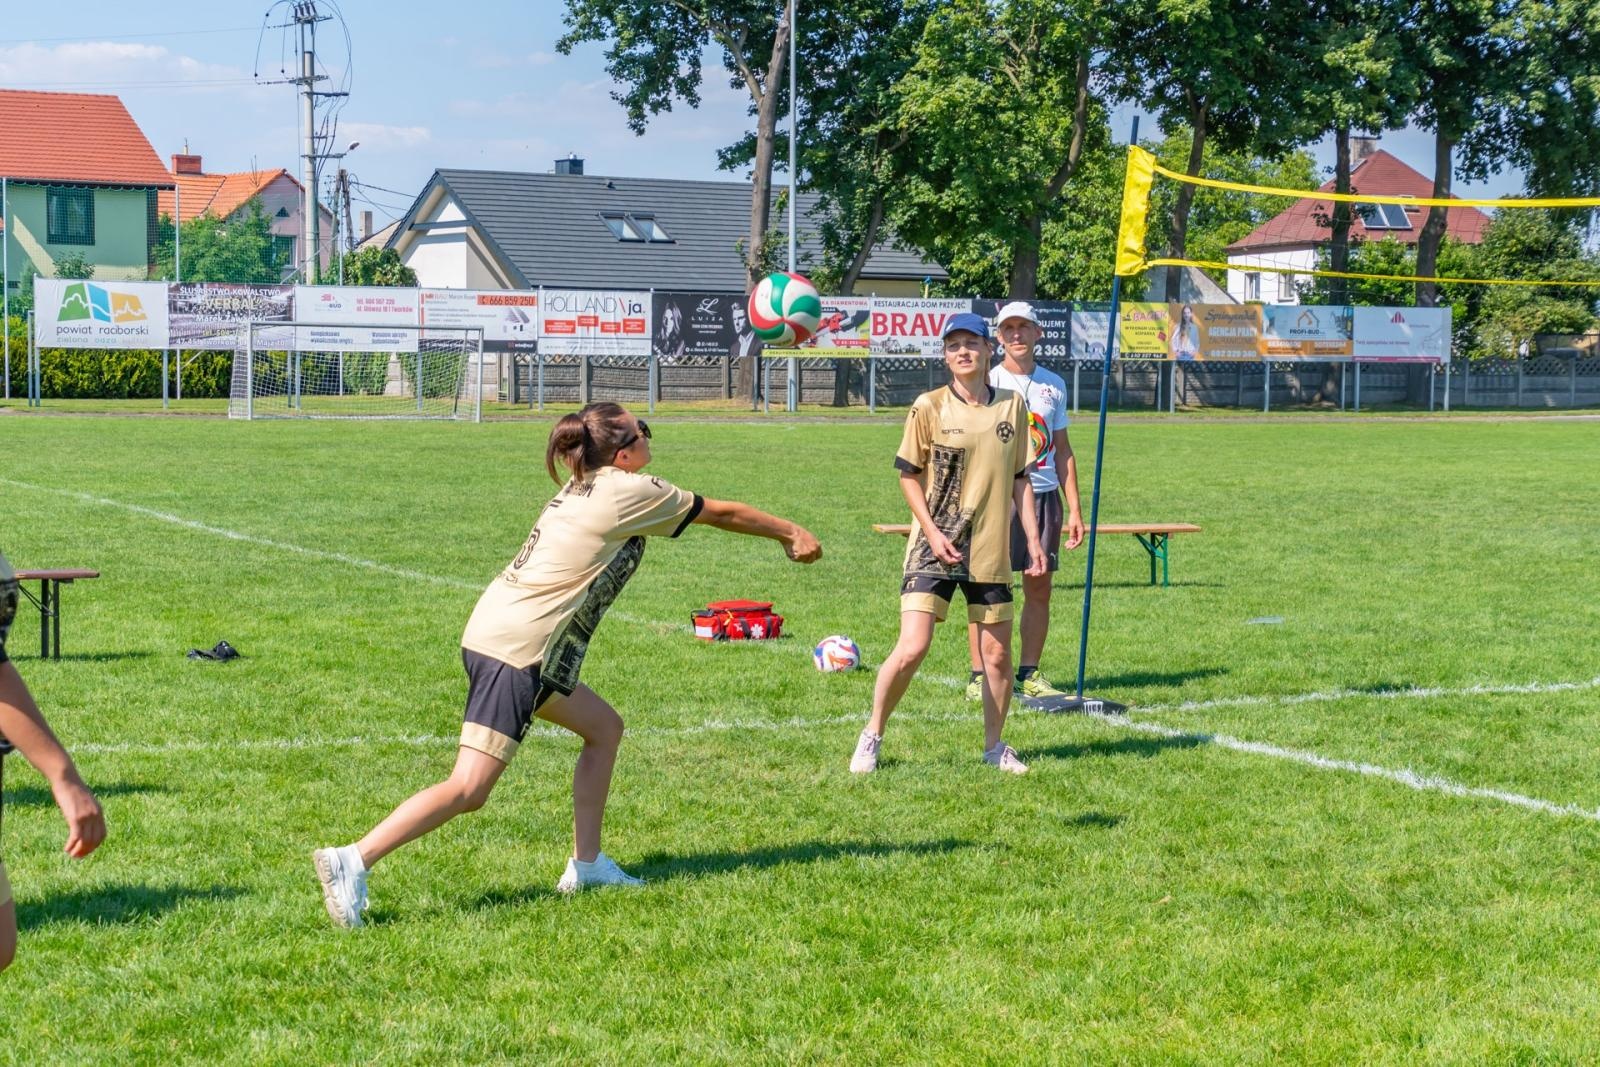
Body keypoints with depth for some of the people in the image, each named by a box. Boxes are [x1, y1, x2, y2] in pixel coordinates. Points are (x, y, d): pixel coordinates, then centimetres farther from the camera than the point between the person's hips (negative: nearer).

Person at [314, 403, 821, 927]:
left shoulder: (584, 487, 17)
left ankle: (586, 865, 22)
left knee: (604, 727, 19)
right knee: (469, 790, -12)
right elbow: (721, 513, 7)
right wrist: (790, 532, 21)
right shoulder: (629, 491, -5)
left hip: (496, 631, 10)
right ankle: (352, 861, -18)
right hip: (515, 651, -10)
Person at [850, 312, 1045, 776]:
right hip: (935, 547, -3)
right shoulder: (929, 407, -4)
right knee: (912, 648, -12)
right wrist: (932, 532, -9)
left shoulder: (1012, 406, 5)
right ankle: (872, 736, 6)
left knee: (997, 654, 6)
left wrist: (1033, 539, 7)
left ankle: (994, 745, 25)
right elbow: (908, 473, 1)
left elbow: (1019, 478, 12)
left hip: (991, 550, 3)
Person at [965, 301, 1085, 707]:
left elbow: (1062, 450, 17)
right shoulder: (987, 383, 1)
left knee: (1040, 587, 5)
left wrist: (1074, 508, 12)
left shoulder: (1053, 385, 13)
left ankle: (1029, 675, 13)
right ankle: (980, 677, 0)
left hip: (1044, 495, 4)